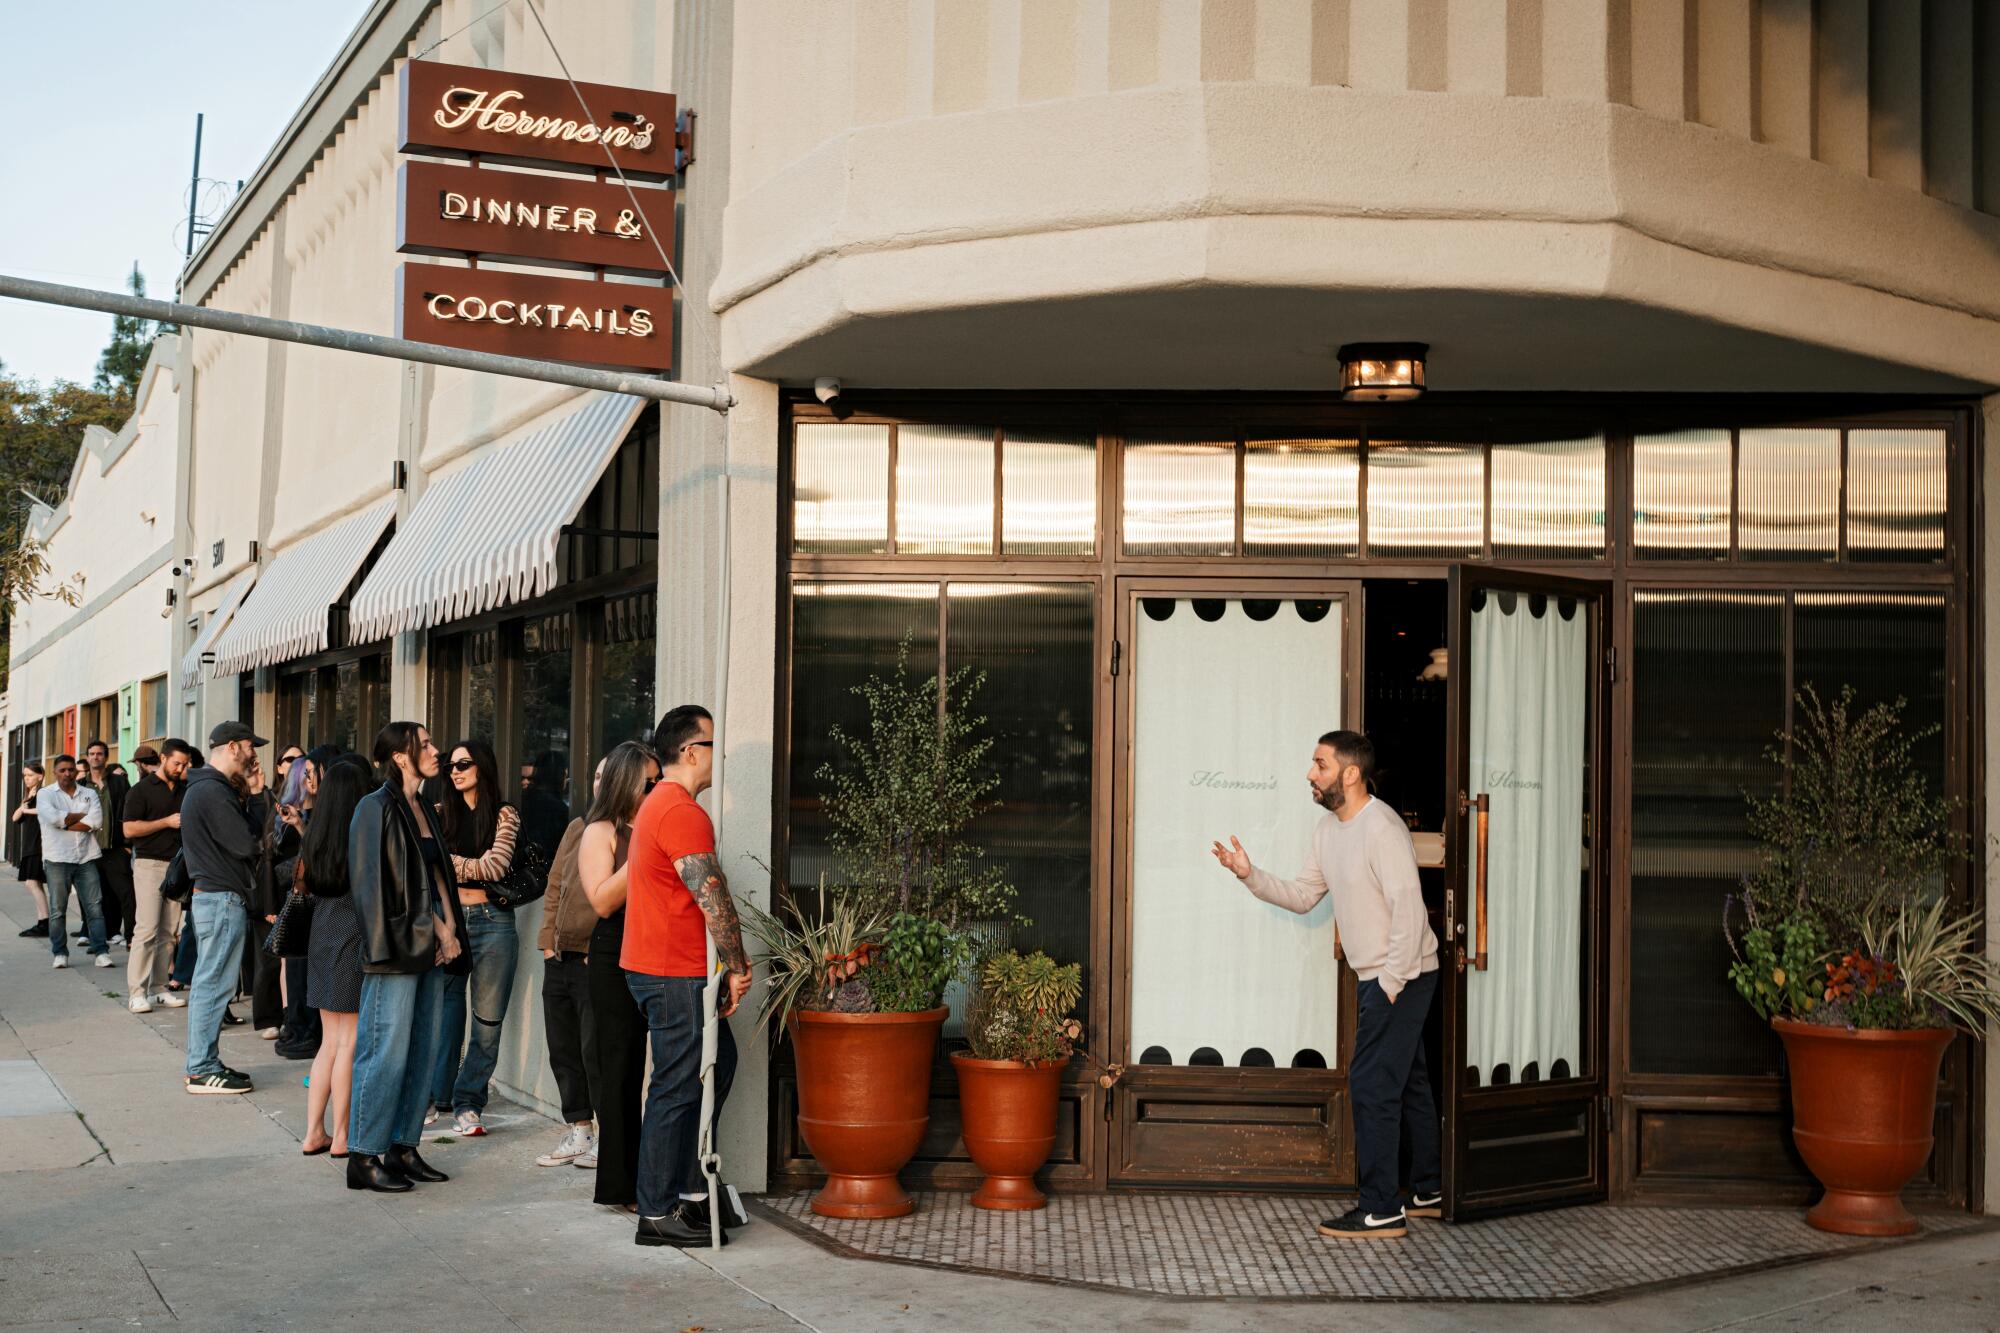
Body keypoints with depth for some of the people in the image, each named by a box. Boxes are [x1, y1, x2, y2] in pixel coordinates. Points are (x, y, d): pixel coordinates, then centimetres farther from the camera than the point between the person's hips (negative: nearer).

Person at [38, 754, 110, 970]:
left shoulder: (90, 794, 11)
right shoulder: (45, 794, 6)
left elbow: (96, 821, -5)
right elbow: (52, 817, -14)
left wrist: (66, 822, -9)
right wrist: (81, 815, -4)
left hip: (86, 858, 2)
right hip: (57, 859, -2)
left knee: (95, 908, -2)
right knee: (57, 909, 2)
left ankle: (101, 952, -1)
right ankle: (60, 953, 10)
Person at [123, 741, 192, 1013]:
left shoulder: (186, 790, 14)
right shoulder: (143, 789, -1)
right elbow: (129, 829, -9)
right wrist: (167, 822, -12)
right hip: (150, 864, -5)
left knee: (168, 930, 4)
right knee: (146, 929, -9)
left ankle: (158, 988, 9)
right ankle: (136, 992, -7)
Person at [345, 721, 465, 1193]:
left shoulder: (421, 809, 17)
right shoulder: (377, 809, -9)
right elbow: (383, 886, -14)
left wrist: (447, 929, 3)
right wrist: (438, 931, -11)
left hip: (429, 948, 9)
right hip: (396, 949, -9)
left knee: (423, 1052, 10)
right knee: (386, 1052, -6)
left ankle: (403, 1148, 17)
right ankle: (365, 1157, 1)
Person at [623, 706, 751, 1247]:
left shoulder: (659, 805, 18)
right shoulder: (683, 812, -17)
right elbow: (713, 898, -19)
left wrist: (729, 963, 18)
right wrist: (738, 966, -10)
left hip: (658, 966, 11)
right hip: (674, 974, -11)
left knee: (718, 1062, 16)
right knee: (677, 1089, -5)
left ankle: (691, 1190, 20)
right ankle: (656, 1214, 2)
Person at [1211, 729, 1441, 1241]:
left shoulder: (1381, 828, -21)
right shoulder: (1329, 828, 9)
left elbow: (1408, 908, -25)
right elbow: (1302, 896, 12)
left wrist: (1391, 983, -23)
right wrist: (1250, 875, -1)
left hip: (1402, 975, -10)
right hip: (1377, 976, 10)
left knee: (1372, 1085, -8)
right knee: (1407, 1083, 17)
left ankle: (1381, 1210, -3)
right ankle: (1431, 1192, 29)